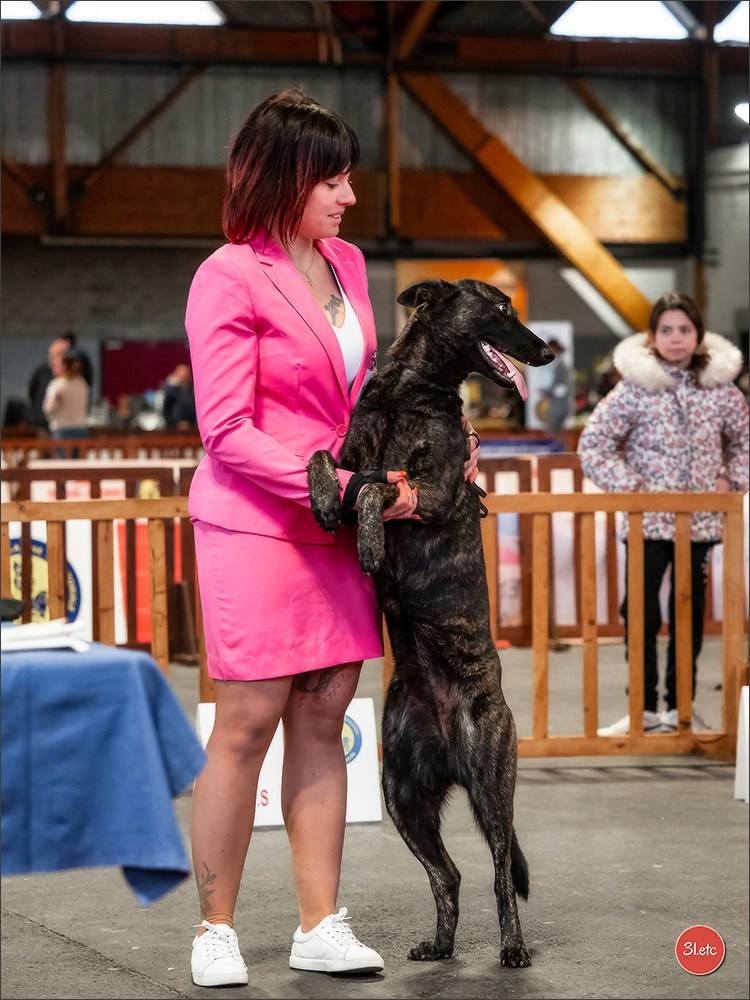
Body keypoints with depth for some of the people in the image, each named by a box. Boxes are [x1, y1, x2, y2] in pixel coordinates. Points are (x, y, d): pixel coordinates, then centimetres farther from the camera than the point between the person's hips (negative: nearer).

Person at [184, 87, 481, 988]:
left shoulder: (345, 264, 13)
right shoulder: (229, 279, -10)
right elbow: (227, 433, -14)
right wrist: (348, 487, -19)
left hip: (338, 529, 7)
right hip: (253, 526, -7)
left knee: (321, 721, 5)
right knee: (246, 725, -4)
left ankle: (321, 927, 10)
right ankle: (215, 930, 7)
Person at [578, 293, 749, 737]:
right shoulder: (635, 388, -6)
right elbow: (593, 444, -5)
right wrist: (630, 487, -11)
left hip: (700, 522, 2)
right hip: (648, 521, -2)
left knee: (690, 616, 9)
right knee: (641, 614, -1)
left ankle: (680, 707, 19)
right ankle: (644, 709, 8)